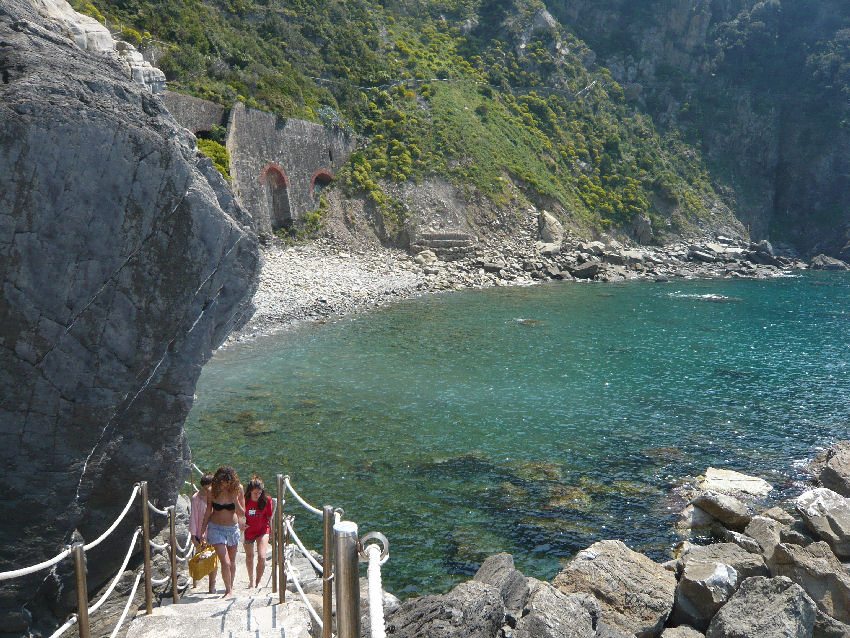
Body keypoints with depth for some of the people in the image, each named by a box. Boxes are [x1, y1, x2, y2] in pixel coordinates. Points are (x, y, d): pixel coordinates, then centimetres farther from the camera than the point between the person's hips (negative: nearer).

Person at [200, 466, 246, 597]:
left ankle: (230, 588, 32)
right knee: (225, 562, -11)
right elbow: (208, 512, 3)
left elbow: (242, 514, -7)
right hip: (216, 528, -1)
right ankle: (229, 591, 5)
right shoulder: (212, 491, -11)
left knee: (232, 561, 13)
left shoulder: (238, 489, -11)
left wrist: (235, 499, -22)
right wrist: (202, 530, 7)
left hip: (233, 528, 2)